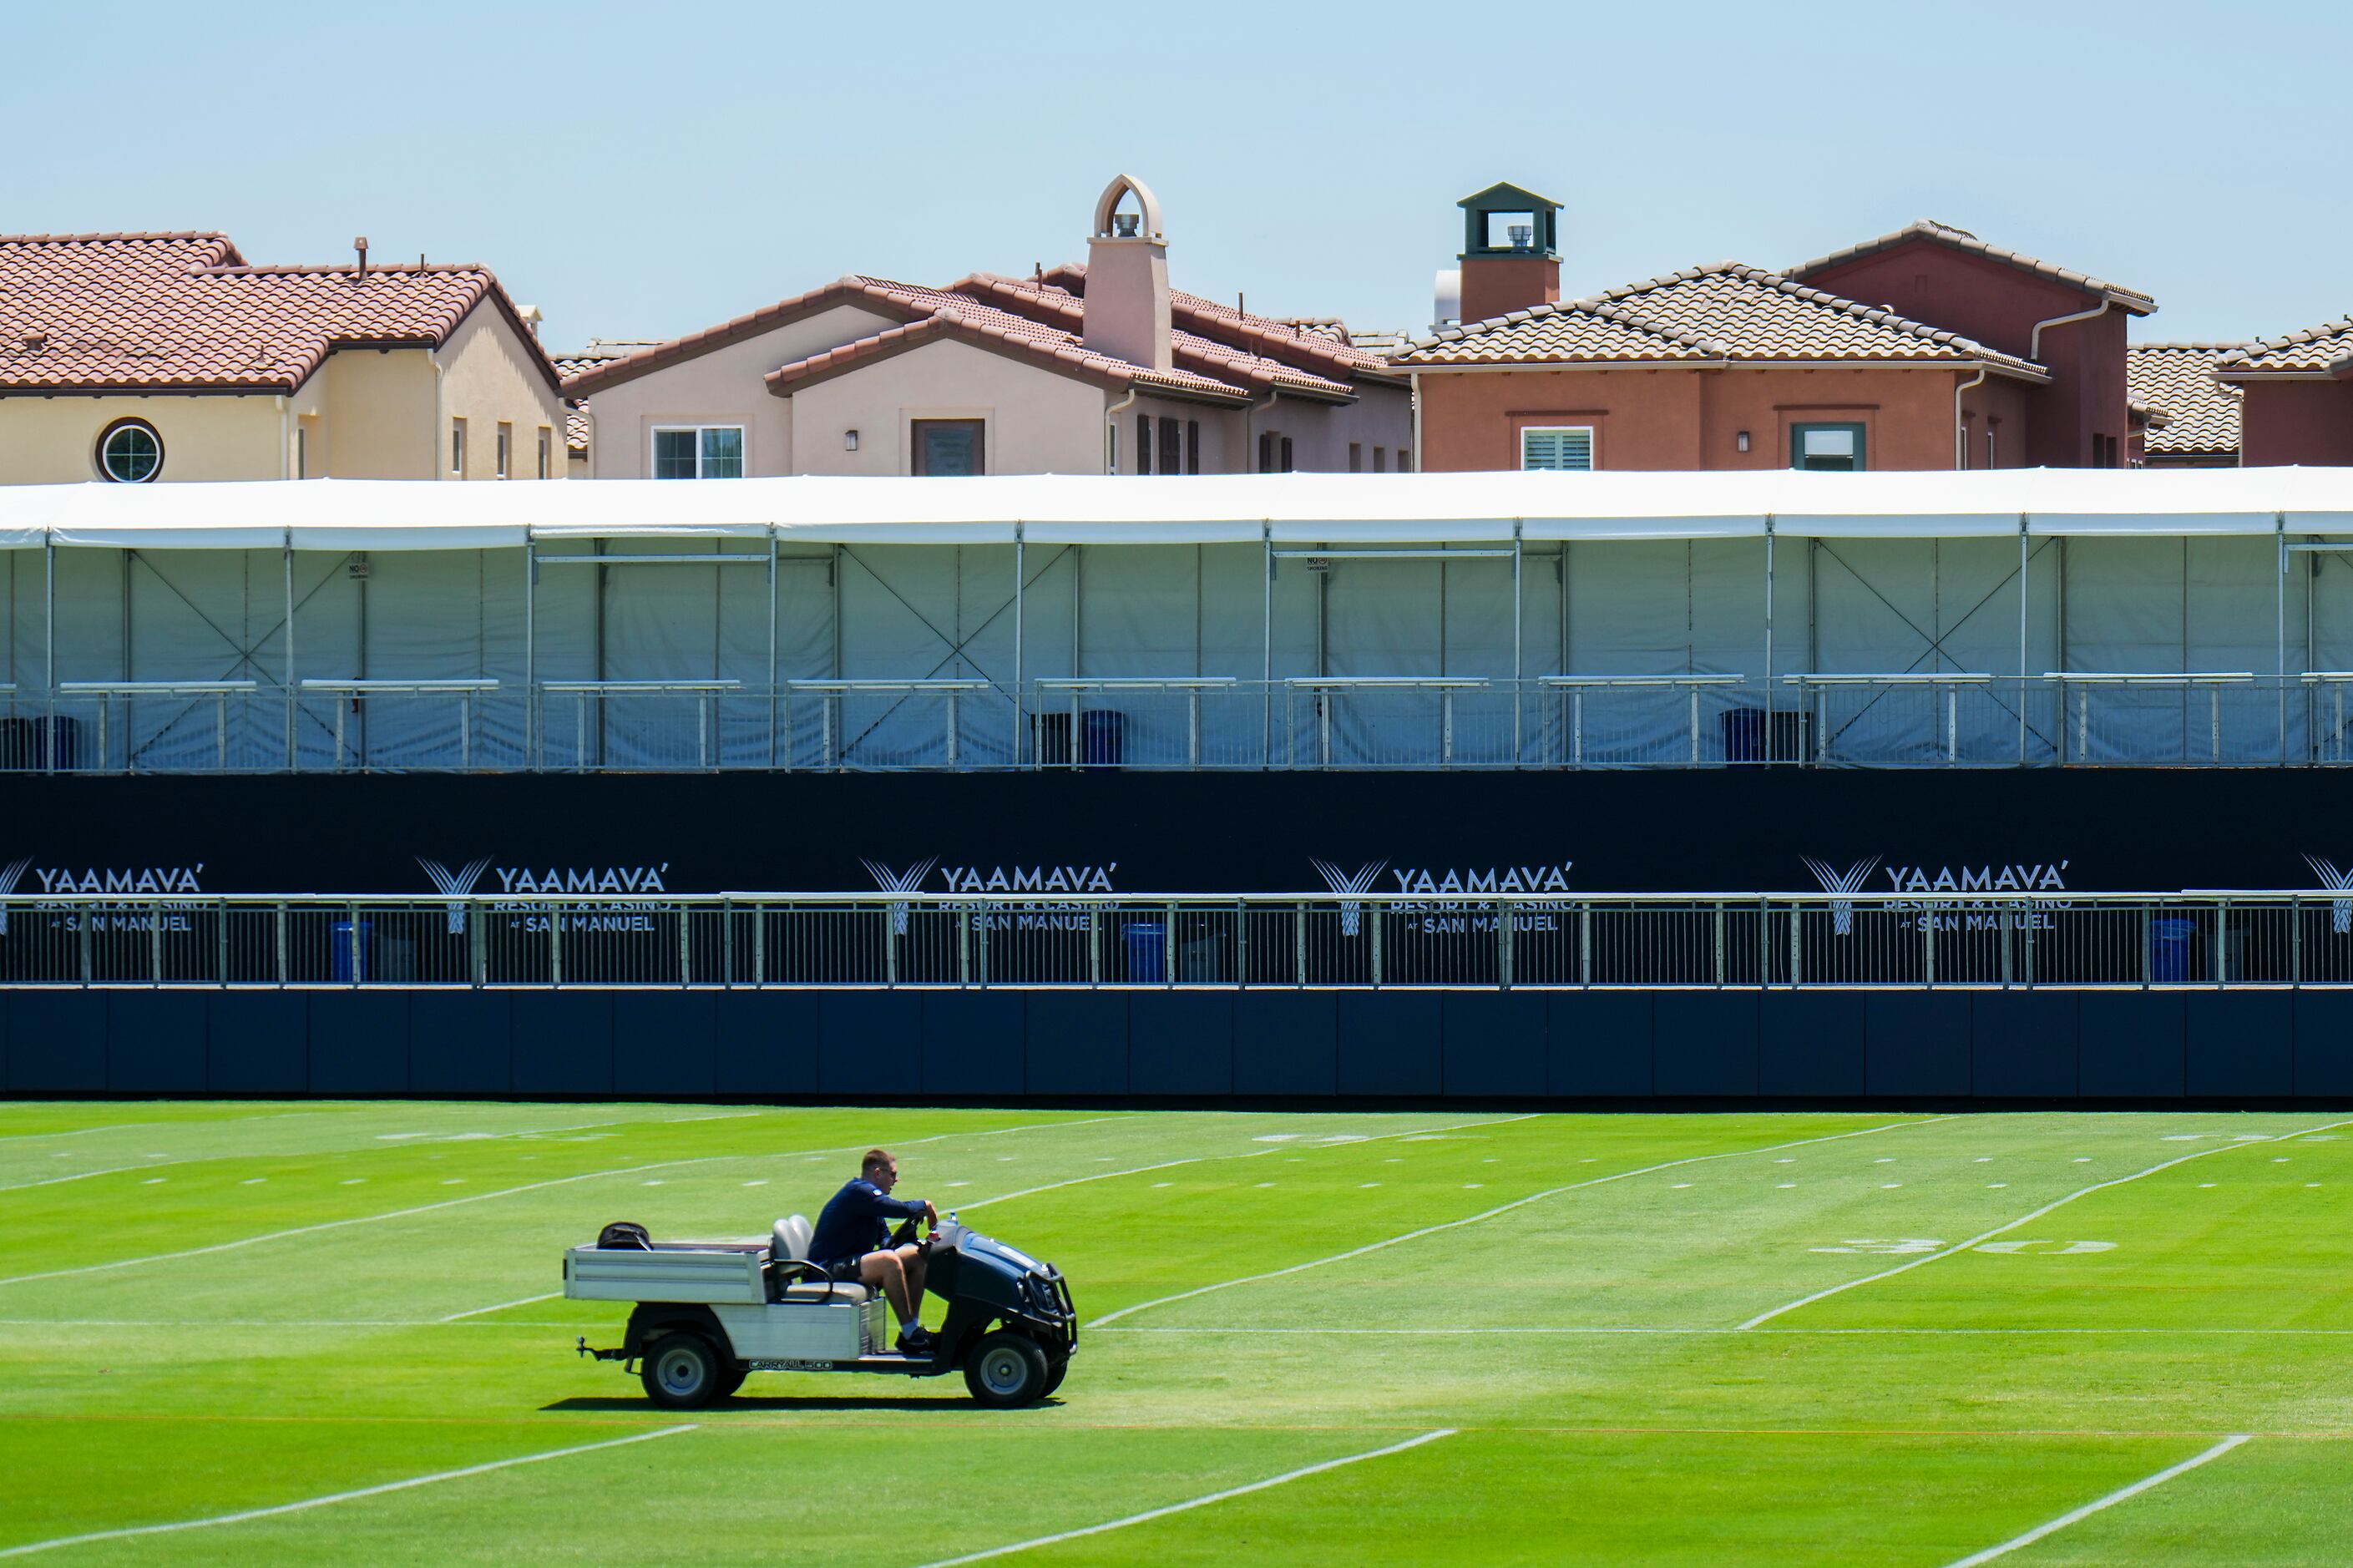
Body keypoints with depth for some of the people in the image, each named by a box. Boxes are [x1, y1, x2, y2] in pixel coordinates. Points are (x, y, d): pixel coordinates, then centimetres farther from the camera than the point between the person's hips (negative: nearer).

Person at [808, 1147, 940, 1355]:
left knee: (916, 1257, 11)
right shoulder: (858, 1192, -16)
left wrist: (920, 1245, -4)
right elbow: (901, 1209, -26)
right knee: (888, 1260, -34)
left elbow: (885, 1240, 15)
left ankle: (913, 1329, 4)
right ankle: (909, 1335, -30)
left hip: (852, 1263, 11)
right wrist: (925, 1206, -6)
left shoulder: (867, 1193, 17)